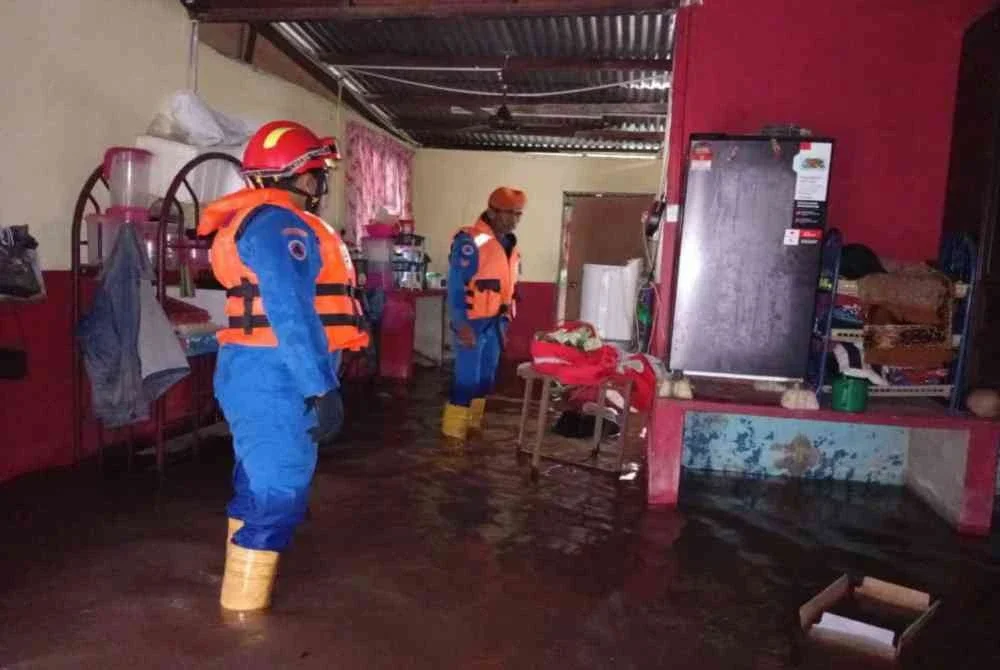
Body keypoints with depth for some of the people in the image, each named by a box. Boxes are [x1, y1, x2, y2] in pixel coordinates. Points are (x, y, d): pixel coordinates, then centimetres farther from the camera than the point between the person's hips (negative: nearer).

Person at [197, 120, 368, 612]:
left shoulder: (262, 222, 17)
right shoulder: (280, 224, -16)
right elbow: (291, 314, -25)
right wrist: (322, 388, -26)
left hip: (263, 373, 11)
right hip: (276, 376, -11)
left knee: (259, 482, 20)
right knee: (280, 492, -3)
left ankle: (242, 591, 34)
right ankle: (246, 608, 9)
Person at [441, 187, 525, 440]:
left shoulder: (509, 244, 11)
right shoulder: (470, 241, -15)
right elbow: (456, 286, -18)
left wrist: (505, 321, 17)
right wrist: (461, 324, -22)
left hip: (495, 322, 8)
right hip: (472, 322, -8)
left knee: (486, 377, 15)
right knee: (467, 378, -6)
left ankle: (473, 425, 29)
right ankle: (453, 434, 5)